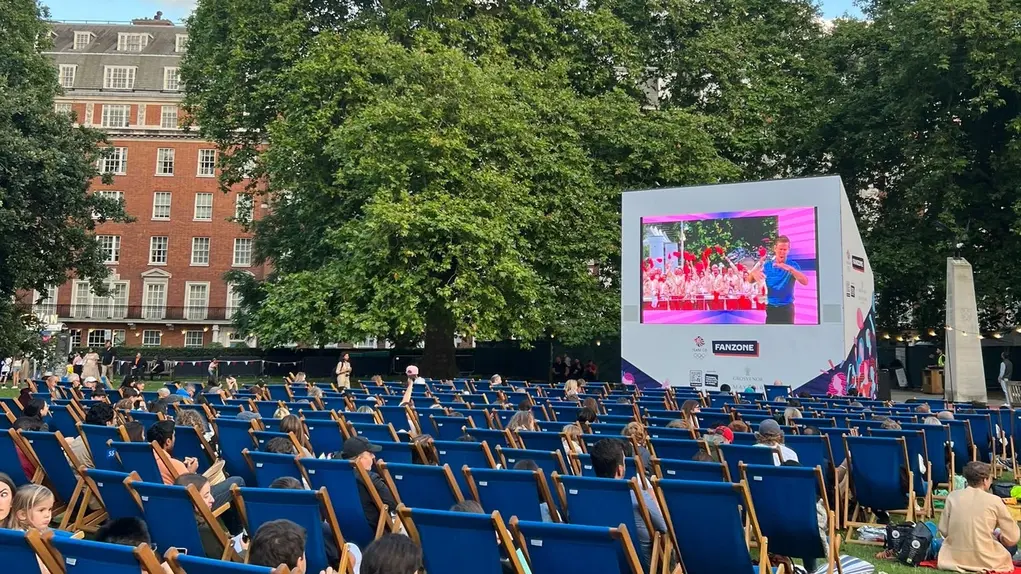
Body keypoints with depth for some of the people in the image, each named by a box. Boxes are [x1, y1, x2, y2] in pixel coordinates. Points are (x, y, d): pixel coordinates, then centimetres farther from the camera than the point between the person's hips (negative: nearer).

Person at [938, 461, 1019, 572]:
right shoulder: (994, 500, -9)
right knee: (1012, 545, 26)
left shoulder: (952, 496, -3)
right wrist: (998, 535, 16)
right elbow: (1013, 538, -5)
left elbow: (943, 531, -2)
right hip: (985, 561, -2)